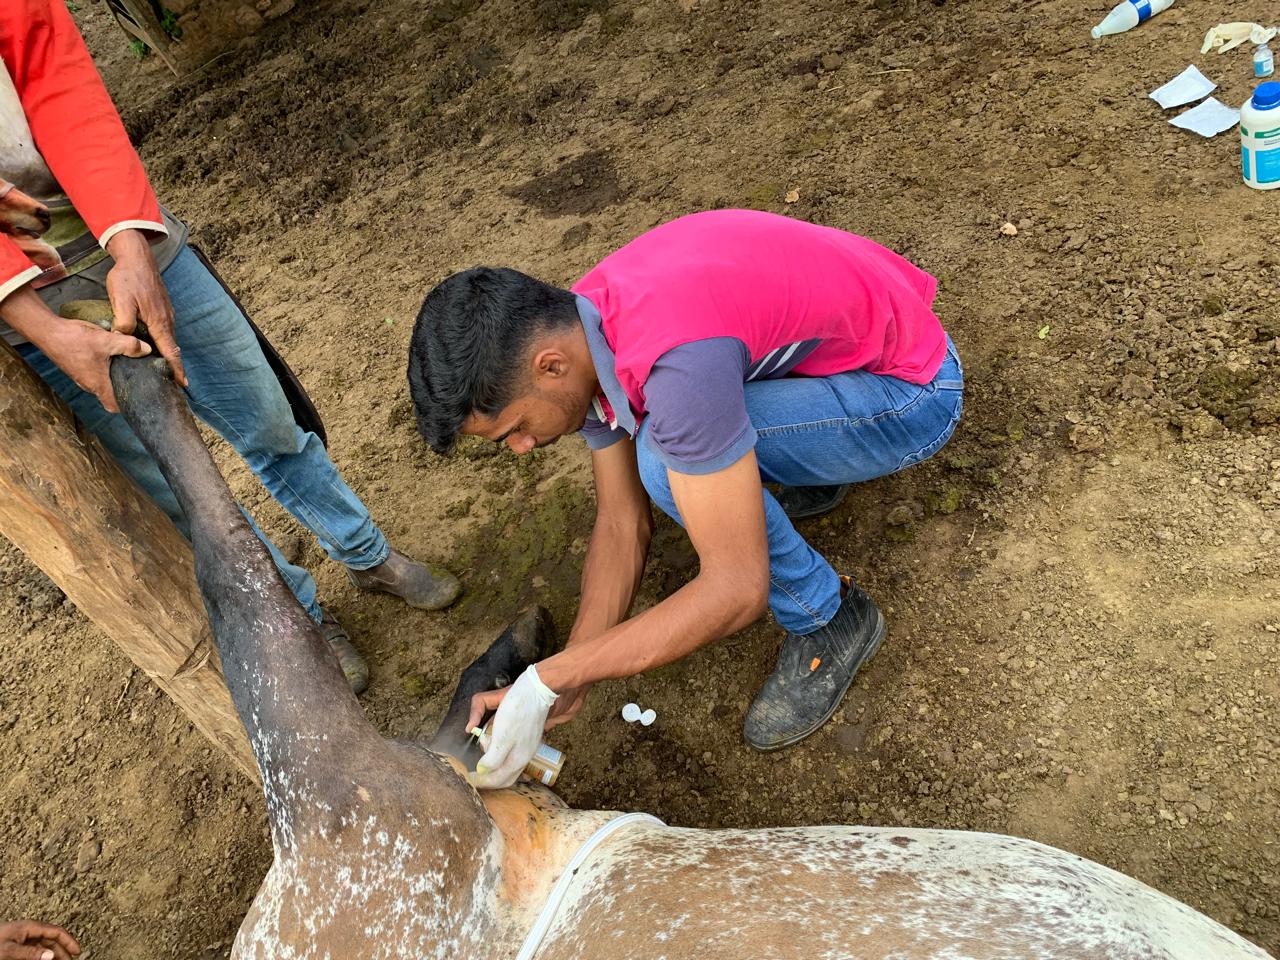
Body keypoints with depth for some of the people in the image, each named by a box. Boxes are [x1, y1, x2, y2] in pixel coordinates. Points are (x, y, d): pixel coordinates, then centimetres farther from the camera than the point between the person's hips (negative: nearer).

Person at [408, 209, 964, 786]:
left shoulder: (675, 358, -37)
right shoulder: (575, 332, -8)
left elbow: (738, 589, -33)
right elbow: (623, 525, -4)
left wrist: (548, 680, -29)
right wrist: (566, 687, -11)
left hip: (914, 391, -8)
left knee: (666, 460, -28)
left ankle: (830, 620, -4)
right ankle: (819, 469, 19)